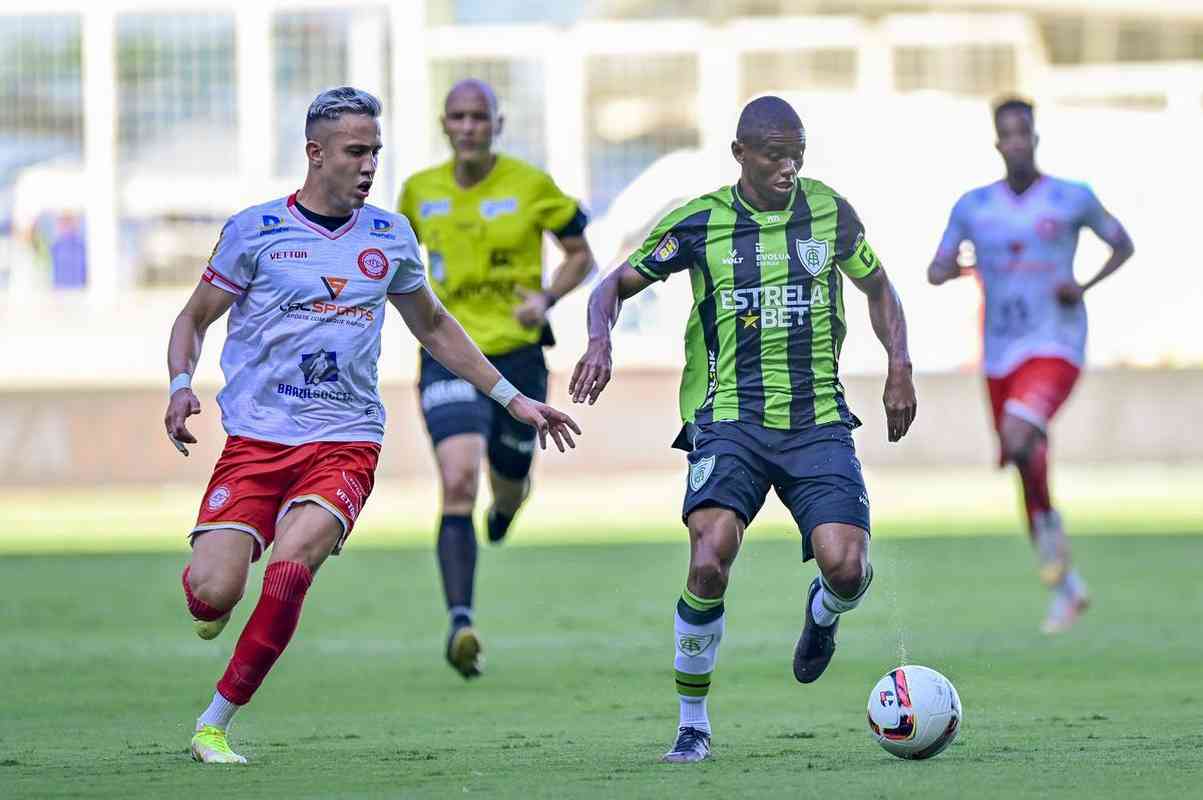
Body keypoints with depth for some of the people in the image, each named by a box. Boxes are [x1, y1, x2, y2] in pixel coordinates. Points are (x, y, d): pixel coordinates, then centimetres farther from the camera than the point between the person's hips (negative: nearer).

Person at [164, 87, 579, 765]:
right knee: (212, 592, -18)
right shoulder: (255, 230, 1)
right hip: (255, 441, -1)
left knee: (288, 569, -26)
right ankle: (215, 605, 23)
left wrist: (513, 398, 23)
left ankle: (216, 725, -12)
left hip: (345, 445, 1)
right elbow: (195, 318, 11)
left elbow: (434, 327, 26)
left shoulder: (390, 237, 11)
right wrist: (182, 385, -9)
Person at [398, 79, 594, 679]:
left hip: (517, 353, 0)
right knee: (457, 484, -21)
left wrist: (547, 298, -13)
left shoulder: (531, 186, -5)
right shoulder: (420, 192, 2)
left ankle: (509, 499, 59)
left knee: (508, 488, 16)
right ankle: (461, 623, -28)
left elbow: (580, 256, 4)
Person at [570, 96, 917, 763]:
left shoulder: (829, 211, 7)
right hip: (730, 419, -2)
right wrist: (600, 340, -13)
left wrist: (899, 367, 10)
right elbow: (614, 287, 8)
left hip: (819, 422, 2)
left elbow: (877, 287, 23)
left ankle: (822, 615, 25)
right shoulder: (698, 223, 1)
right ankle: (693, 723, -4)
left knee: (847, 568, -17)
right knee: (709, 562, -24)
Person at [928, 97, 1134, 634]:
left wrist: (1085, 286, -5)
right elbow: (935, 271, 9)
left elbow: (1123, 245, 10)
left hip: (1055, 348, -4)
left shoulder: (1072, 200, -1)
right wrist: (950, 269, -13)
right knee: (1028, 469, 8)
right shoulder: (973, 207, 6)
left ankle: (1050, 525, -2)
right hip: (1001, 356, 4)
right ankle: (1065, 586, 24)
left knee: (1018, 438, -30)